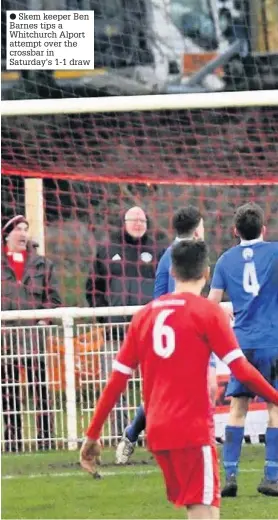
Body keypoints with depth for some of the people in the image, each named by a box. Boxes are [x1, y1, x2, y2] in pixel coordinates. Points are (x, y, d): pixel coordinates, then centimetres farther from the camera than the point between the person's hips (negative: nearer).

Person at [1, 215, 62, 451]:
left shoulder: (42, 265, 11)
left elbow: (54, 299, 11)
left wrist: (44, 319, -4)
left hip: (34, 334, 0)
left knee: (40, 387, -3)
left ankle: (45, 438, 0)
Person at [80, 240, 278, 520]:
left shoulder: (145, 314, 12)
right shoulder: (208, 311, -4)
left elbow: (117, 379, 12)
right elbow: (242, 370, -11)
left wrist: (92, 435, 15)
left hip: (157, 432, 6)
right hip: (193, 430, -6)